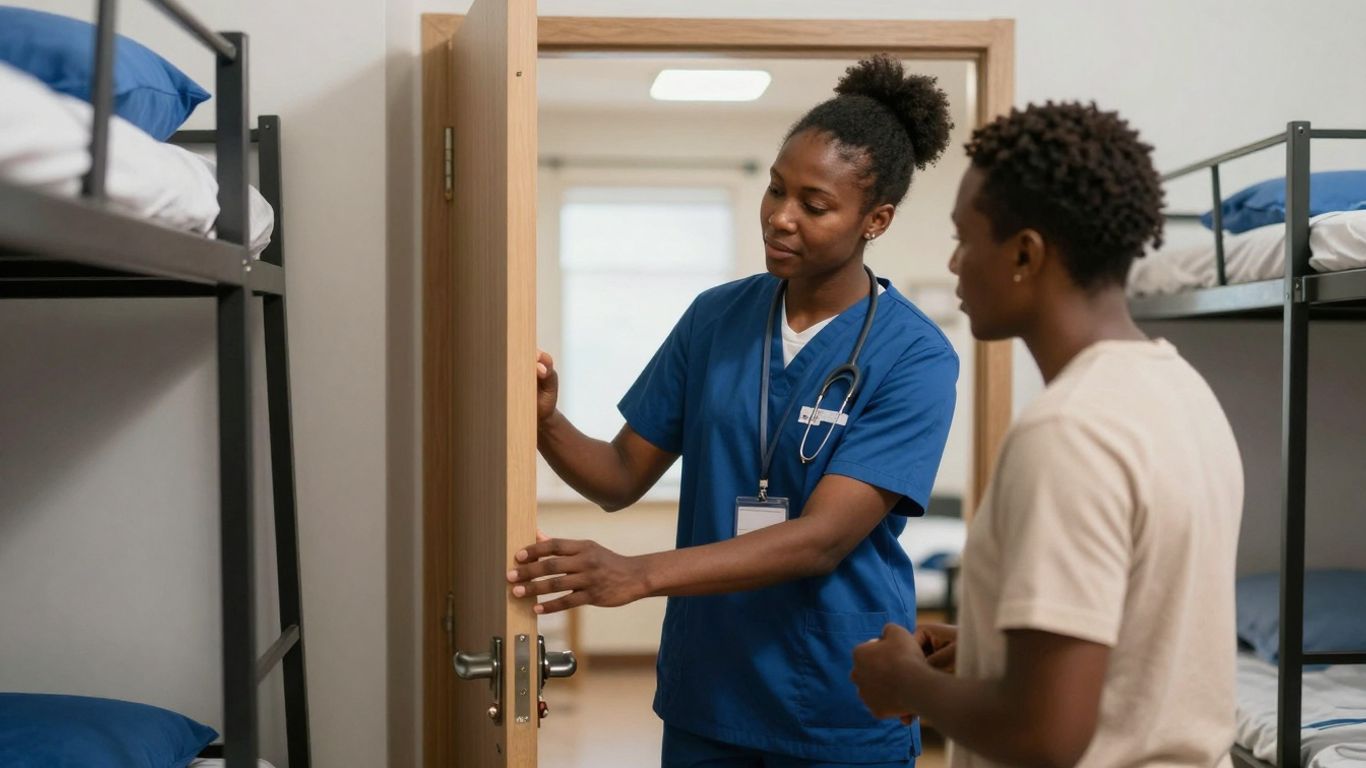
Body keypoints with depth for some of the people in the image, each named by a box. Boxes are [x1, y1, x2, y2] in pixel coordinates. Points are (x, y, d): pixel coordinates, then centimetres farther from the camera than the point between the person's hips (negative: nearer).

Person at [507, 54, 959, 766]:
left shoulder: (914, 358, -14)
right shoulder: (715, 317, 1)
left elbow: (822, 539, -22)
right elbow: (624, 474, 3)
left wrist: (639, 574, -32)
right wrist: (547, 424, -18)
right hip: (706, 694, 4)